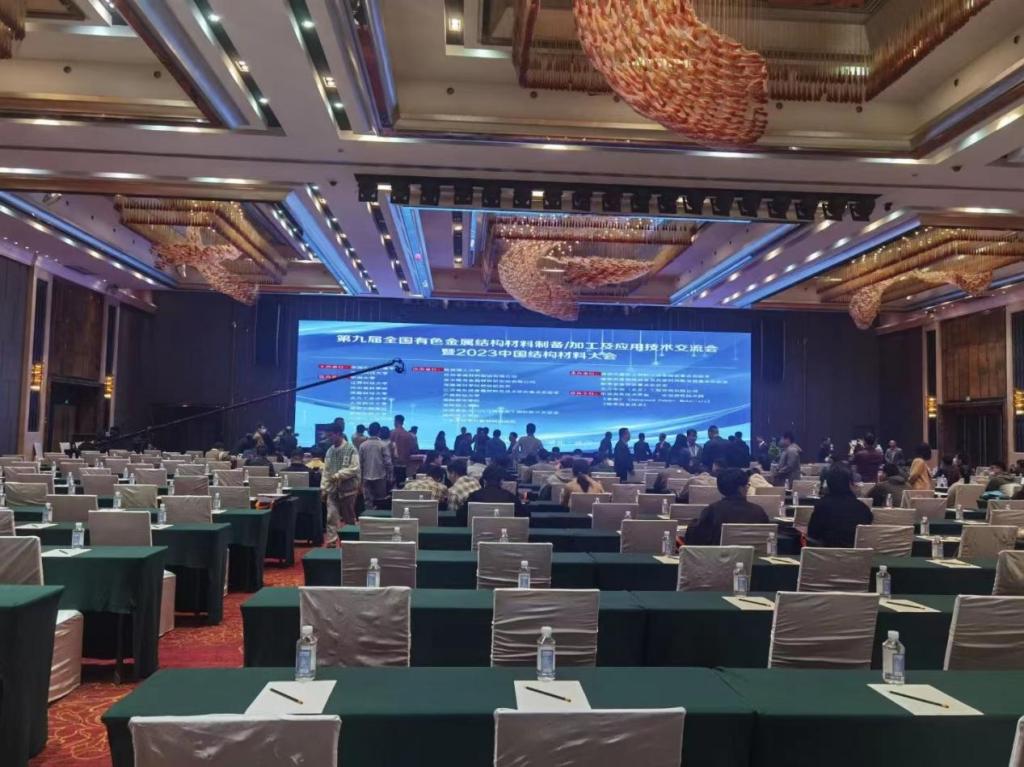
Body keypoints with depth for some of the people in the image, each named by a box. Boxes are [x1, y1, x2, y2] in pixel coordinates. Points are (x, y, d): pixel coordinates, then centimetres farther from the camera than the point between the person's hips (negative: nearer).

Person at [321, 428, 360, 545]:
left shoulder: (351, 449, -9)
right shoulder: (330, 450, 8)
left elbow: (355, 469, -15)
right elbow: (326, 470, 11)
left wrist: (338, 475, -18)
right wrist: (323, 487, 6)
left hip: (347, 489, -4)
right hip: (332, 489, 4)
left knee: (349, 518, 8)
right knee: (331, 516, -3)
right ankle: (331, 541, 1)